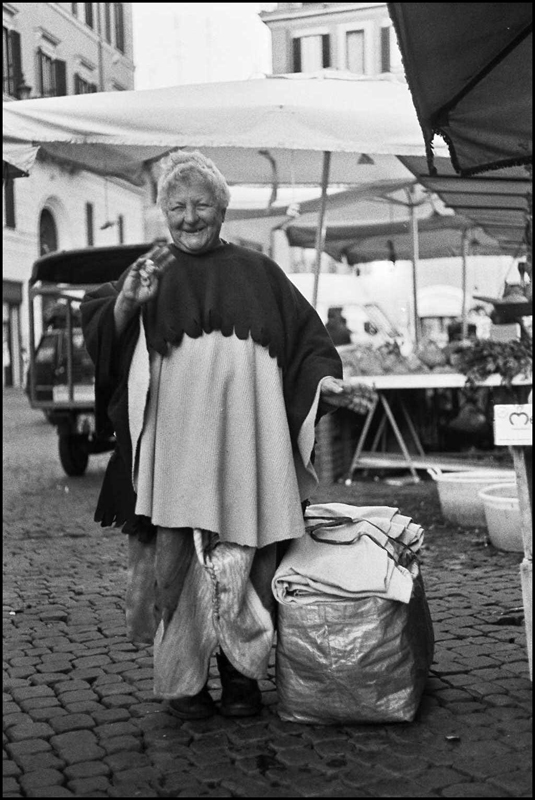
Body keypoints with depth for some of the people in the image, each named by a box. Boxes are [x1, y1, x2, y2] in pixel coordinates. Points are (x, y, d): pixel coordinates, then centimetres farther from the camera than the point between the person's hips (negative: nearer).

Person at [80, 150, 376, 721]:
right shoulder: (150, 274, 14)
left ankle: (240, 672, 12)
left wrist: (323, 380, -2)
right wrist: (126, 302, -19)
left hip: (247, 439, 1)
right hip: (175, 439, -1)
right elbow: (101, 334, 1)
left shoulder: (258, 272, 17)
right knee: (179, 558, -4)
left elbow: (304, 339, 16)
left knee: (243, 559, -1)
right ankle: (181, 678, 8)